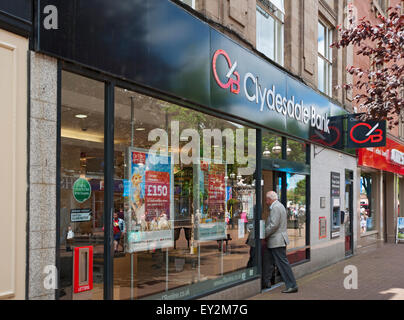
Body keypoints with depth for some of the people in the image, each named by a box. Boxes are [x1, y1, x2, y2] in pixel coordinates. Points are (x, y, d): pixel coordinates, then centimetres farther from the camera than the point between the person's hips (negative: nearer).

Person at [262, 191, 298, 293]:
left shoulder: (276, 207, -17)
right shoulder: (279, 206, 16)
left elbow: (273, 225, -22)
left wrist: (263, 235, -12)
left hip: (277, 241, -11)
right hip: (275, 241, 11)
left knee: (282, 263, -7)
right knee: (267, 260, 17)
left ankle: (292, 286, -3)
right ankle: (266, 282, 27)